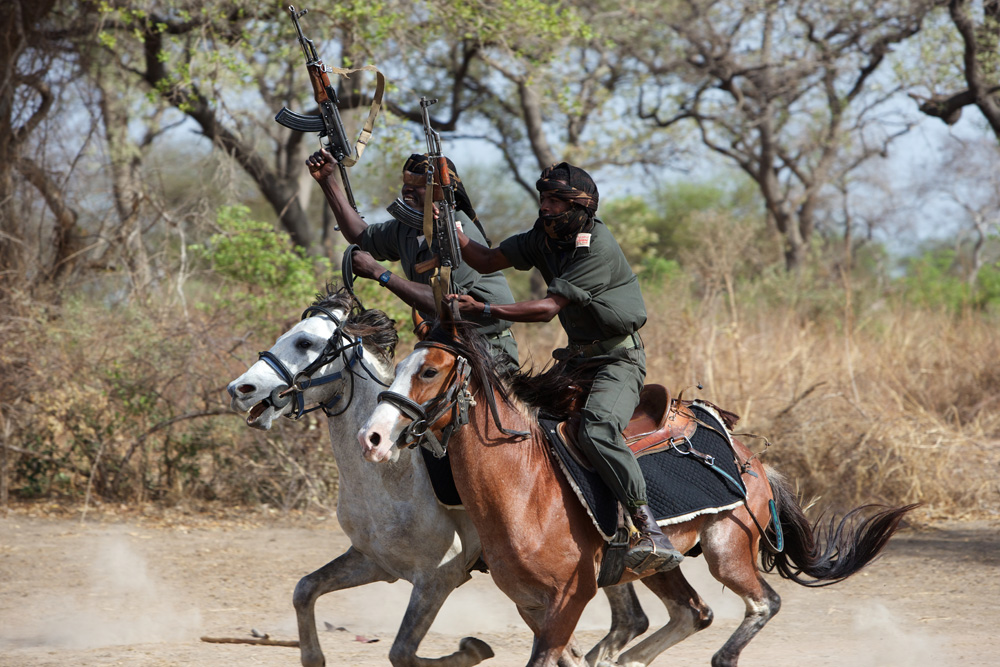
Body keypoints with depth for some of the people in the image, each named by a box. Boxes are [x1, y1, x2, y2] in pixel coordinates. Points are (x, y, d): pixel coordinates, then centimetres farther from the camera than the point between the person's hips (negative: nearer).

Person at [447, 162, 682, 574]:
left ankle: (652, 532, -37)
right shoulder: (544, 238, 5)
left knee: (596, 429, -33)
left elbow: (548, 308, -26)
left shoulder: (598, 250, -21)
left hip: (620, 359, -9)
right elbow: (487, 261, 4)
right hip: (578, 358, 9)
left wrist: (482, 310, -29)